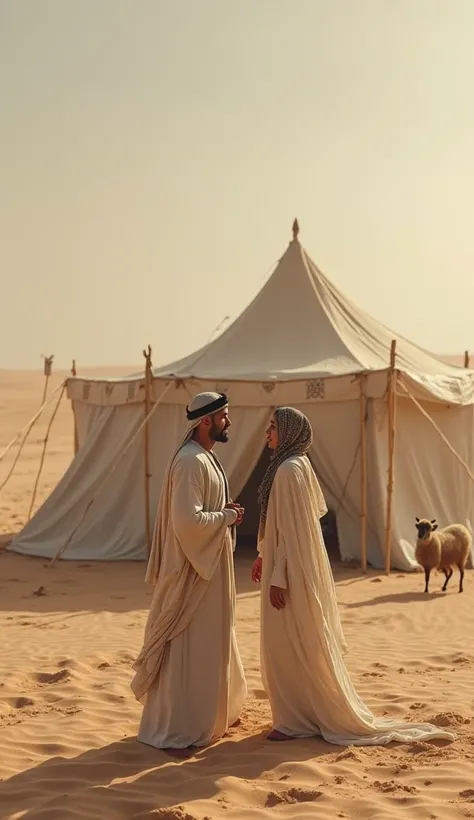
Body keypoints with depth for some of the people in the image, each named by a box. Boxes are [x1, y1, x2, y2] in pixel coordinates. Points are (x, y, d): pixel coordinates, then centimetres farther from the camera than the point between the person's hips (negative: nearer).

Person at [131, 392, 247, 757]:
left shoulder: (206, 458, 11)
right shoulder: (190, 462, -22)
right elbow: (187, 521, -29)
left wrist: (226, 513, 3)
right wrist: (227, 516, -16)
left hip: (211, 564, 11)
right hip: (192, 567, -11)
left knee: (213, 641, 21)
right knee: (187, 648, -4)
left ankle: (211, 713, 35)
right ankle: (173, 732, 4)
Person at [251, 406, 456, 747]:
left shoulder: (289, 469, -19)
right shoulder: (296, 465, 11)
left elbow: (292, 527, -22)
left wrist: (278, 578, -21)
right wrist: (264, 557, 21)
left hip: (292, 570, -10)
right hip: (293, 565, 10)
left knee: (291, 645, -1)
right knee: (299, 645, 15)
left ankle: (299, 721, 7)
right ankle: (309, 715, 24)